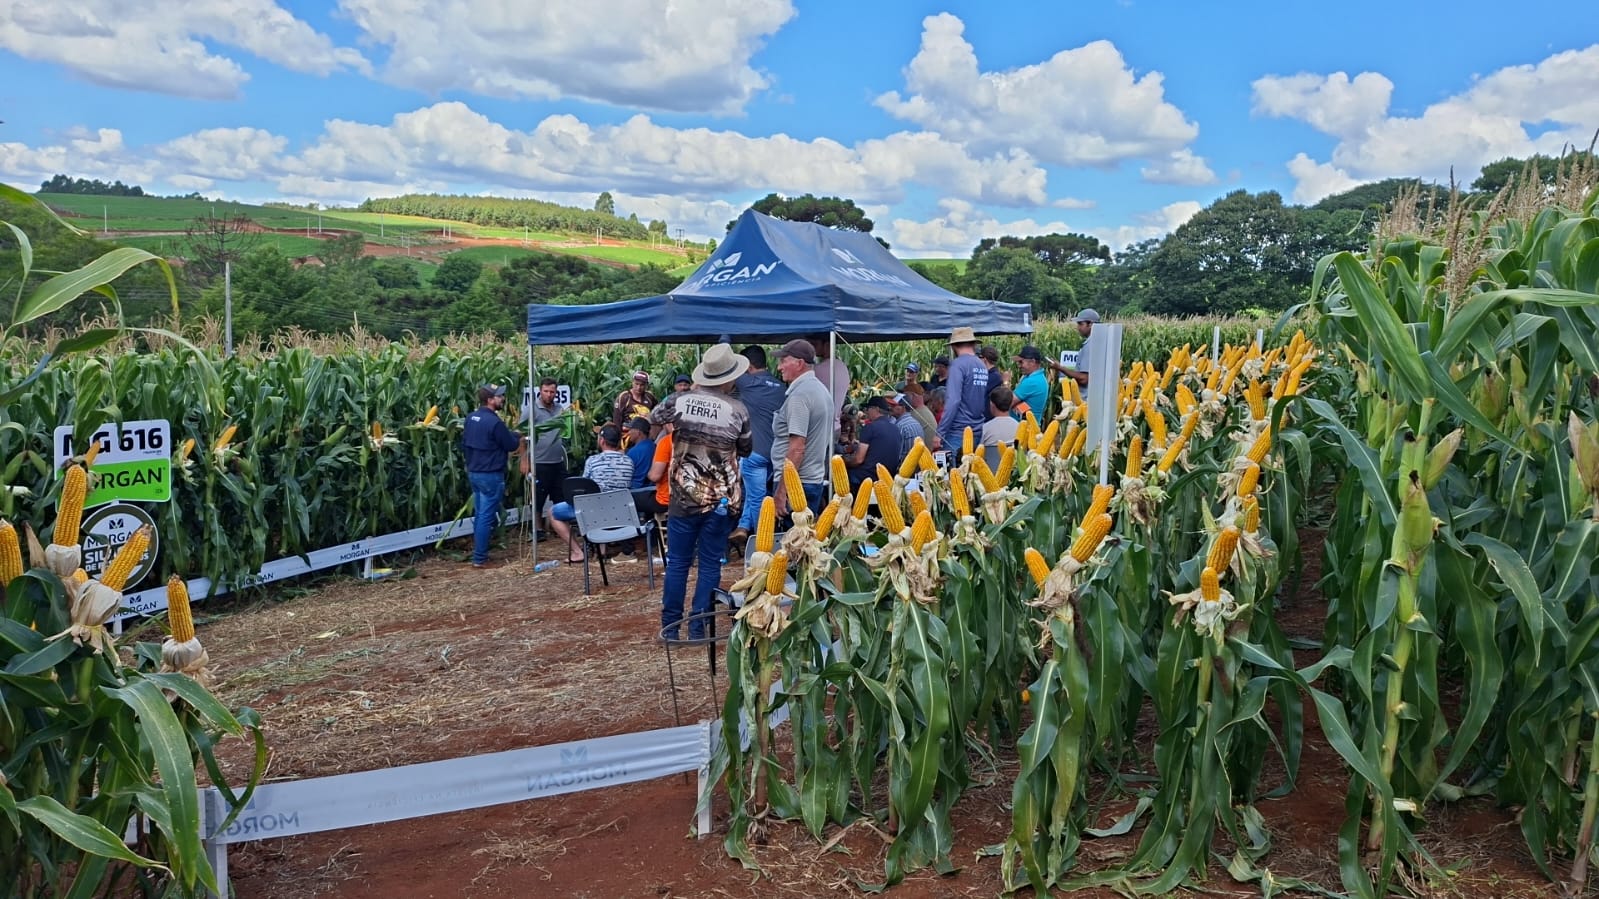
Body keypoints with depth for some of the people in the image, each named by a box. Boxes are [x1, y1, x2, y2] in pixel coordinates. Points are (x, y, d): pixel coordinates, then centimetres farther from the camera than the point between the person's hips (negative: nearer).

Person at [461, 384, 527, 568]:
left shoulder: (471, 418, 6)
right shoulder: (494, 422, -20)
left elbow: (464, 443, 16)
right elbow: (512, 445, -11)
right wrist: (520, 438, 10)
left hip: (473, 472, 9)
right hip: (490, 475, -9)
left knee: (479, 514, 17)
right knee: (486, 517, -3)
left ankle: (478, 552, 24)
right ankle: (479, 558, 0)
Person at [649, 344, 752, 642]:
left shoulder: (680, 401, -3)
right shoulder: (738, 410, -6)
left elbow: (653, 418, 18)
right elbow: (746, 450, 8)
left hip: (684, 495, 1)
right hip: (721, 498, -1)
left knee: (677, 562, 9)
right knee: (710, 564, 7)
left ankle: (670, 626, 14)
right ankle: (698, 627, 9)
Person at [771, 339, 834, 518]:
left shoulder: (799, 394, -16)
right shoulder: (821, 389, 15)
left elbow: (797, 448, -21)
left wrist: (781, 490, -20)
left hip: (797, 483, -10)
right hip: (816, 478, 10)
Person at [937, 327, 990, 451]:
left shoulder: (958, 364, -10)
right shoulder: (983, 366, 10)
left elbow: (953, 401, -18)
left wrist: (940, 432, -16)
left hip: (958, 432, -7)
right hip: (977, 432, 7)